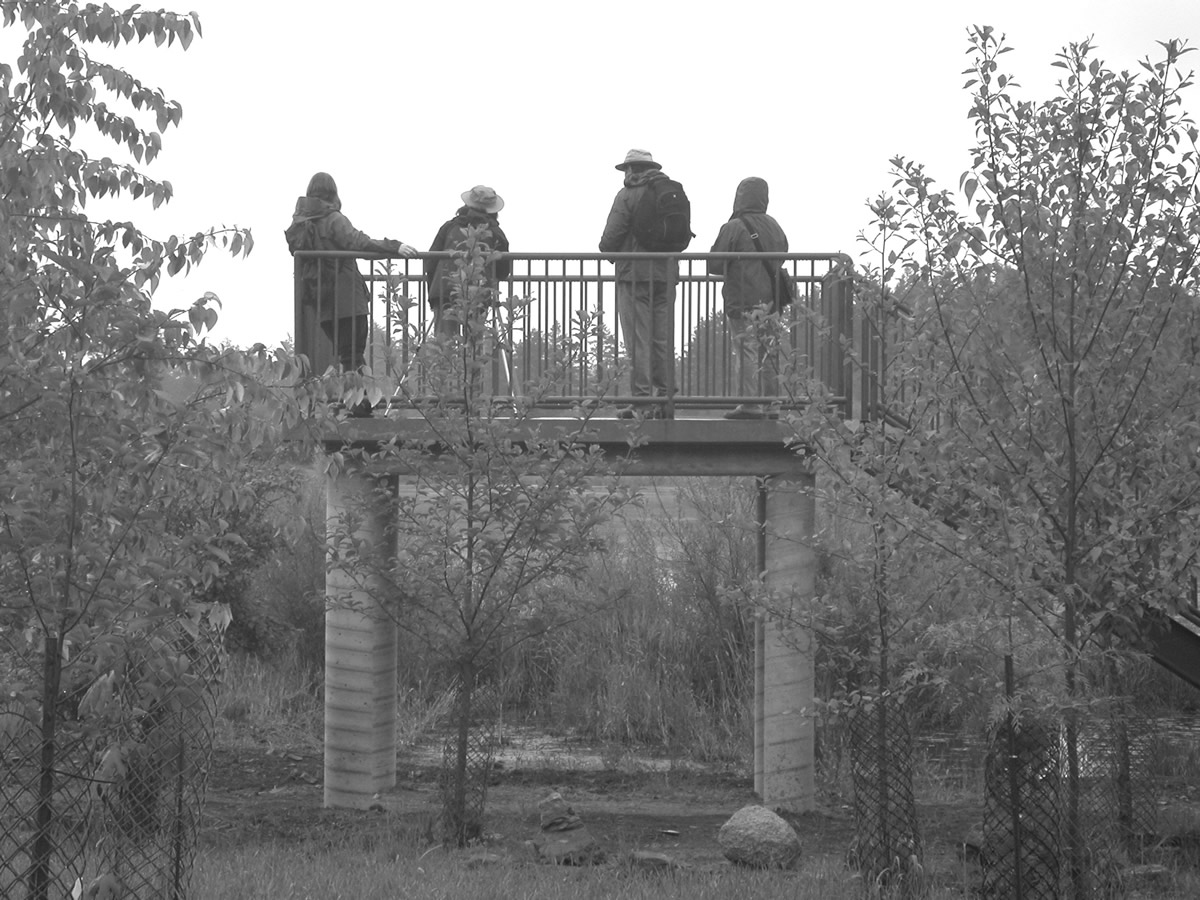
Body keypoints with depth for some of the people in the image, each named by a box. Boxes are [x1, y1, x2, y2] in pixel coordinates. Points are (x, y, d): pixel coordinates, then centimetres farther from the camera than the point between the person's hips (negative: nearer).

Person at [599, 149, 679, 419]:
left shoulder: (627, 195, -6)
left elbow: (611, 237, -10)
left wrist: (607, 250, 10)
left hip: (635, 273, -6)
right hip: (666, 273, 6)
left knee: (638, 340, -4)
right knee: (663, 340, 9)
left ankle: (641, 402, -7)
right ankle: (665, 400, 9)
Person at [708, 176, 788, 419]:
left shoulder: (734, 228, -8)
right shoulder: (774, 227, 11)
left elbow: (713, 264, -6)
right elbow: (782, 260, 20)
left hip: (744, 301, -6)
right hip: (770, 299, 6)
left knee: (746, 353, -7)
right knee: (768, 355, 9)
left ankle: (750, 404, -12)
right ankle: (770, 405, 9)